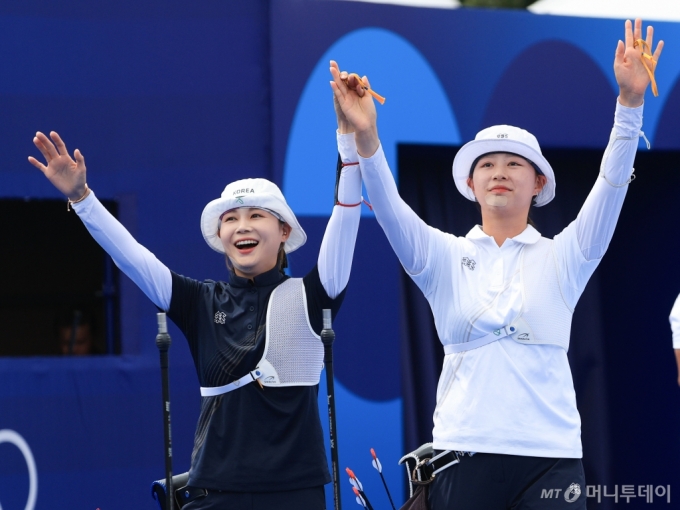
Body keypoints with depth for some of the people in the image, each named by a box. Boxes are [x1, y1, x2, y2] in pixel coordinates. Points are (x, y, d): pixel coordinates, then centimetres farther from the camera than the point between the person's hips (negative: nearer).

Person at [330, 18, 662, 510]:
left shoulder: (562, 259, 8)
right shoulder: (444, 258, 9)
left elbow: (610, 188, -4)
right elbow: (389, 208, -6)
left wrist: (630, 102, -18)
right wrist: (366, 137, -24)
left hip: (550, 456, 0)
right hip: (464, 451, 1)